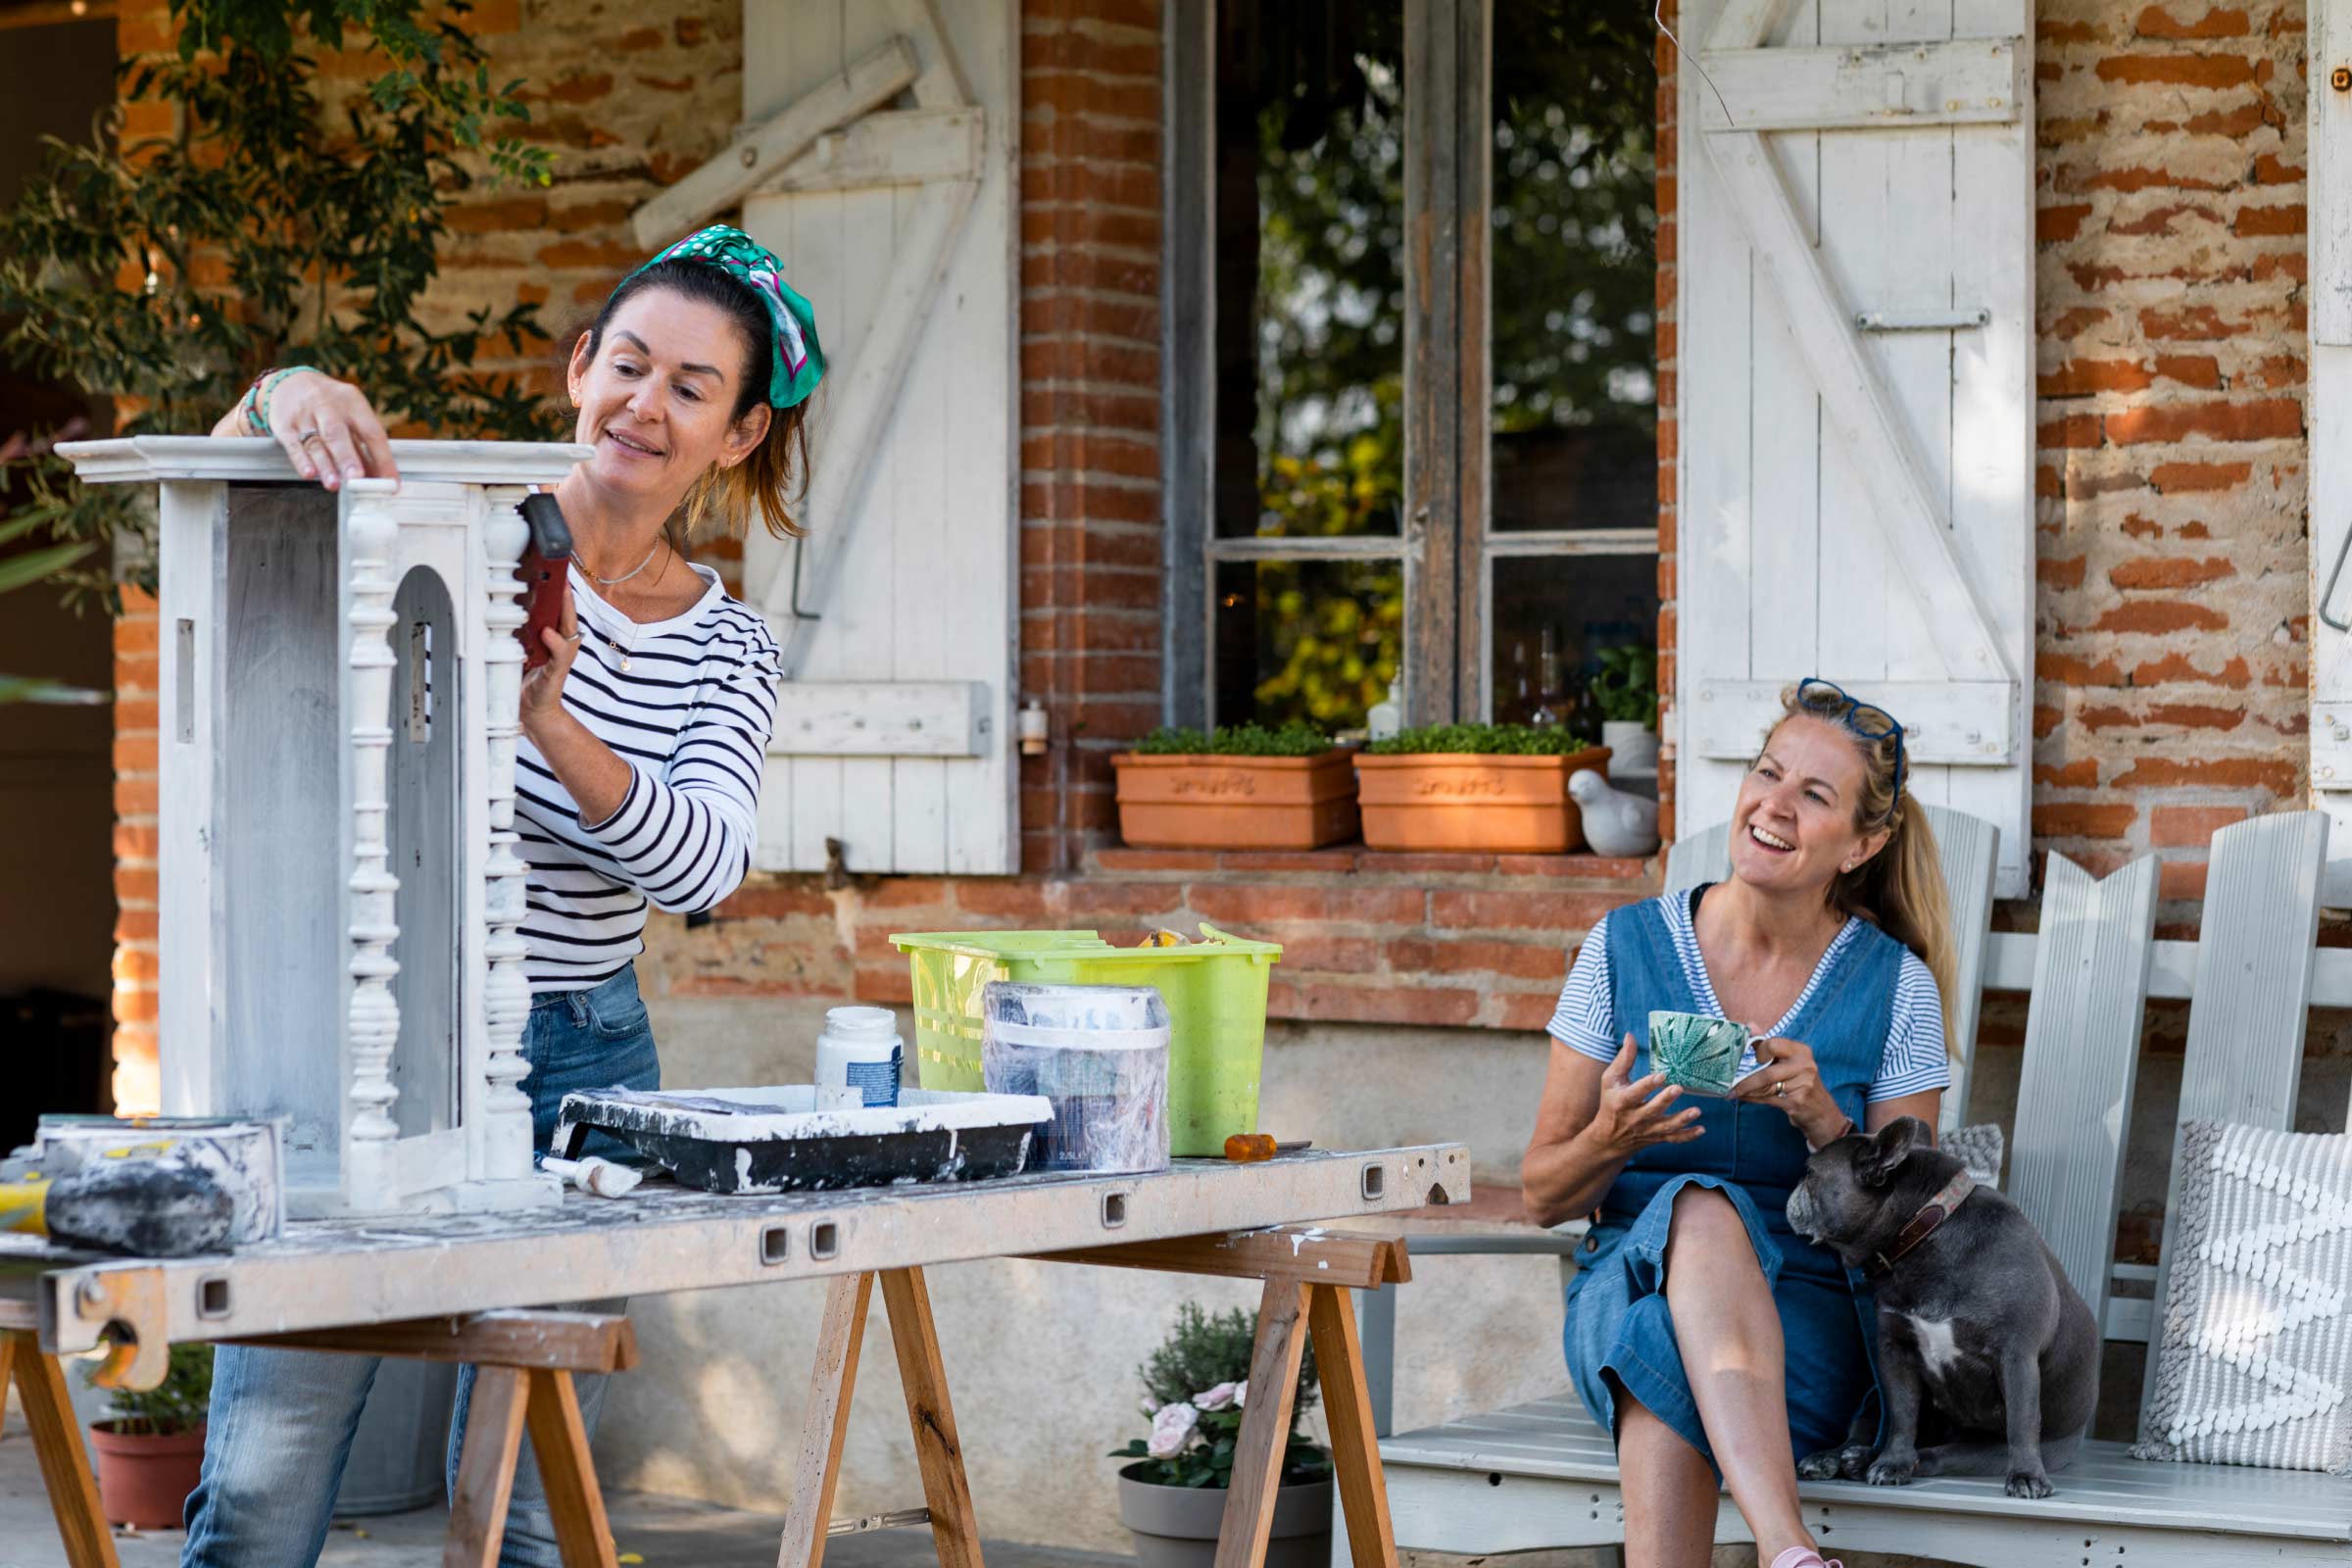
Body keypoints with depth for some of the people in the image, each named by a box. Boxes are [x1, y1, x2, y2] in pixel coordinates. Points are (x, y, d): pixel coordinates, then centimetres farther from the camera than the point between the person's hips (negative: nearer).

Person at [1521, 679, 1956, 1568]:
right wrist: (1610, 1139, -16)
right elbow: (1543, 1196, 8)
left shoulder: (1895, 987, 3)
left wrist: (1821, 1121, -17)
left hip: (1808, 1324, 0)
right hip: (1628, 1289, 1)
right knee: (1697, 1206, -37)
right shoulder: (1626, 947, 4)